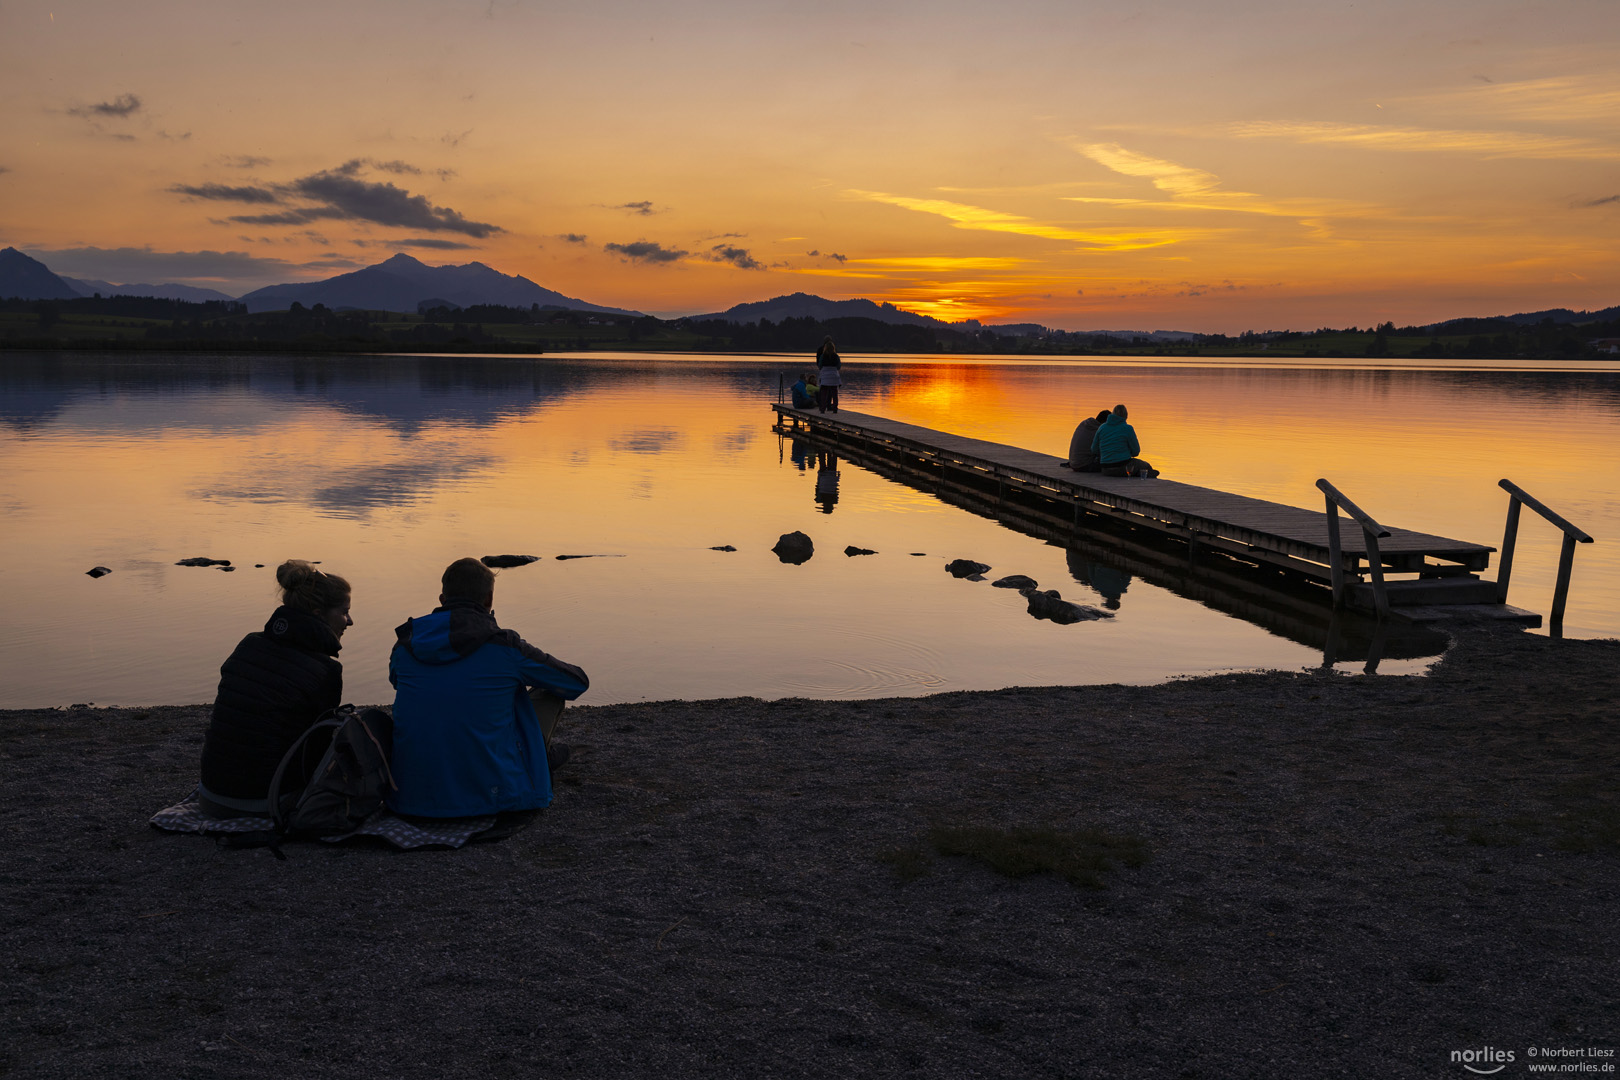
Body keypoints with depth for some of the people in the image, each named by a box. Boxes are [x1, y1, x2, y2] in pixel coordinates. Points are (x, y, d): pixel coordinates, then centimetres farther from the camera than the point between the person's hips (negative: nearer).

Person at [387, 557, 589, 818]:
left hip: (412, 794, 5)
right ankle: (542, 758, 40)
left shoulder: (404, 645, 2)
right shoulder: (505, 647, -9)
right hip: (488, 794, -4)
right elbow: (577, 682, 6)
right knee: (548, 691, 13)